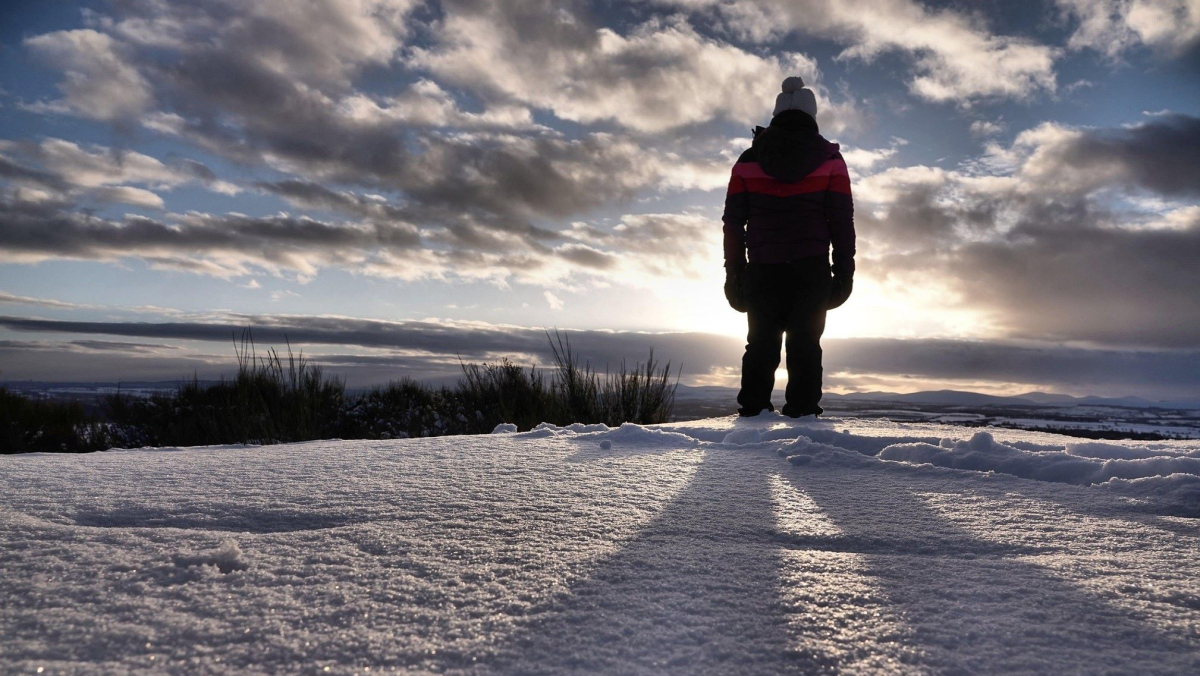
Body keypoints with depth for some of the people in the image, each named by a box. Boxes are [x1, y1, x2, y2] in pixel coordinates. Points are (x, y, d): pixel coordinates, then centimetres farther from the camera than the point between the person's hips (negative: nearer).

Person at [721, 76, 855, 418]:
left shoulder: (748, 160, 8)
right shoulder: (829, 159, 5)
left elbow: (733, 222, 5)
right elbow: (842, 220, 1)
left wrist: (734, 273, 10)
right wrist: (844, 271, 6)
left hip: (762, 270, 1)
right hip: (812, 269, -1)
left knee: (761, 343, 7)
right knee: (805, 344, 2)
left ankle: (753, 411, 2)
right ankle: (803, 413, -3)